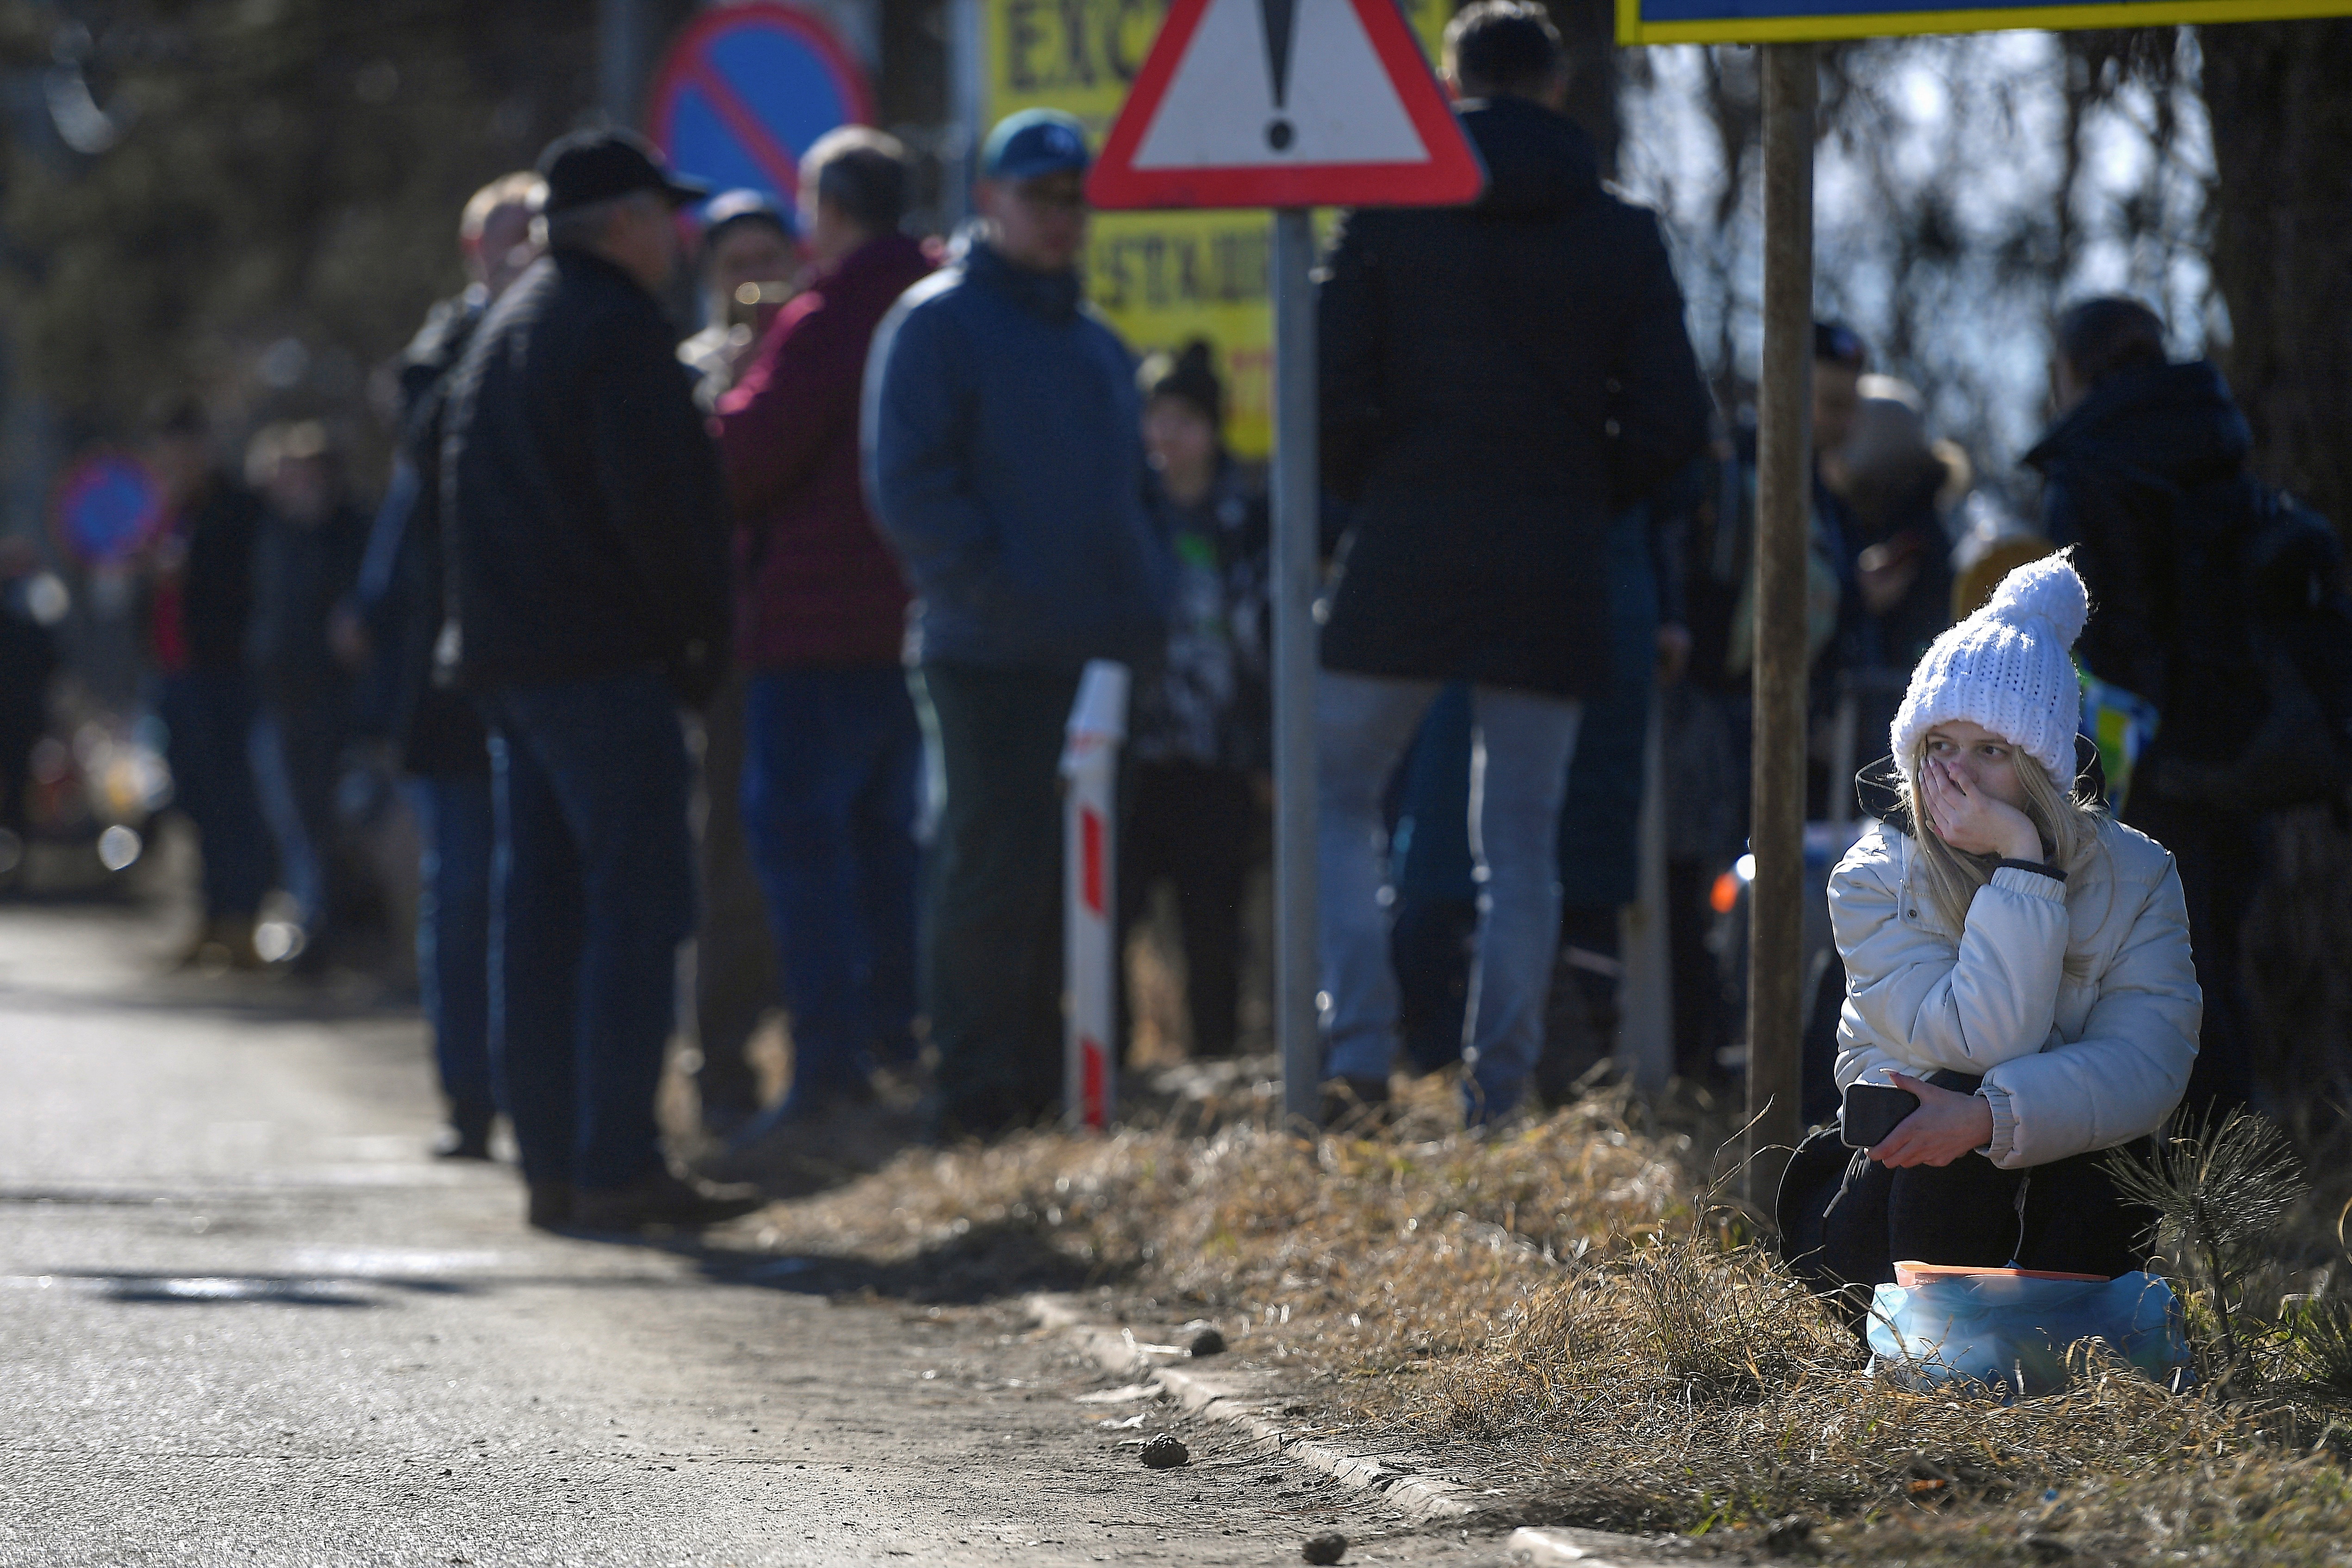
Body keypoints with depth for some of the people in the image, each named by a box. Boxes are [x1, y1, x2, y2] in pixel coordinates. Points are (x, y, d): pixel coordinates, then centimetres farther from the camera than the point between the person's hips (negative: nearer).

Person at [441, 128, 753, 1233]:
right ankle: (616, 1166, -13)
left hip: (509, 655, 10)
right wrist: (701, 633, -7)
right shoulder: (614, 326, -11)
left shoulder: (505, 326, 19)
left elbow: (463, 493, 22)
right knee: (639, 902, -9)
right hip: (602, 662, -10)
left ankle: (552, 1162, 10)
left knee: (540, 911, 9)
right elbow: (659, 502, -17)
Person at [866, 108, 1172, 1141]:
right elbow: (909, 488, -10)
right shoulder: (938, 322, -2)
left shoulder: (1097, 344, 21)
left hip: (1103, 661, 7)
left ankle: (1044, 1084, 14)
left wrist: (1147, 608, 11)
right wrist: (1004, 594, -15)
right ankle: (978, 1093, -2)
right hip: (993, 658, -7)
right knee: (997, 872, -8)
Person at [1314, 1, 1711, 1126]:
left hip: (1404, 564, -1)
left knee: (1336, 796, 11)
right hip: (1553, 574, 2)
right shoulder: (1622, 236, 5)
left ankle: (1357, 1045, -5)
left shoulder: (1390, 211, 0)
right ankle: (1498, 1094, 3)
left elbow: (1330, 390, -6)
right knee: (1522, 839, 6)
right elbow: (1673, 421, 1)